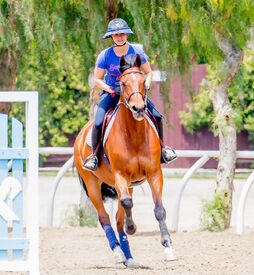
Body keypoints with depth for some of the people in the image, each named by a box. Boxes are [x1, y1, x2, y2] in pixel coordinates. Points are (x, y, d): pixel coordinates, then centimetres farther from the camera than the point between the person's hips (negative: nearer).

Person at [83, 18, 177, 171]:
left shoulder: (137, 52, -8)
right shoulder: (105, 56, -12)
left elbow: (148, 72, 5)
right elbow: (97, 79, -2)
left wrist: (147, 84, -15)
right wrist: (110, 89, -19)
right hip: (111, 94, -2)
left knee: (157, 116, -11)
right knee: (98, 122, -24)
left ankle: (161, 149, 13)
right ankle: (94, 154, -2)